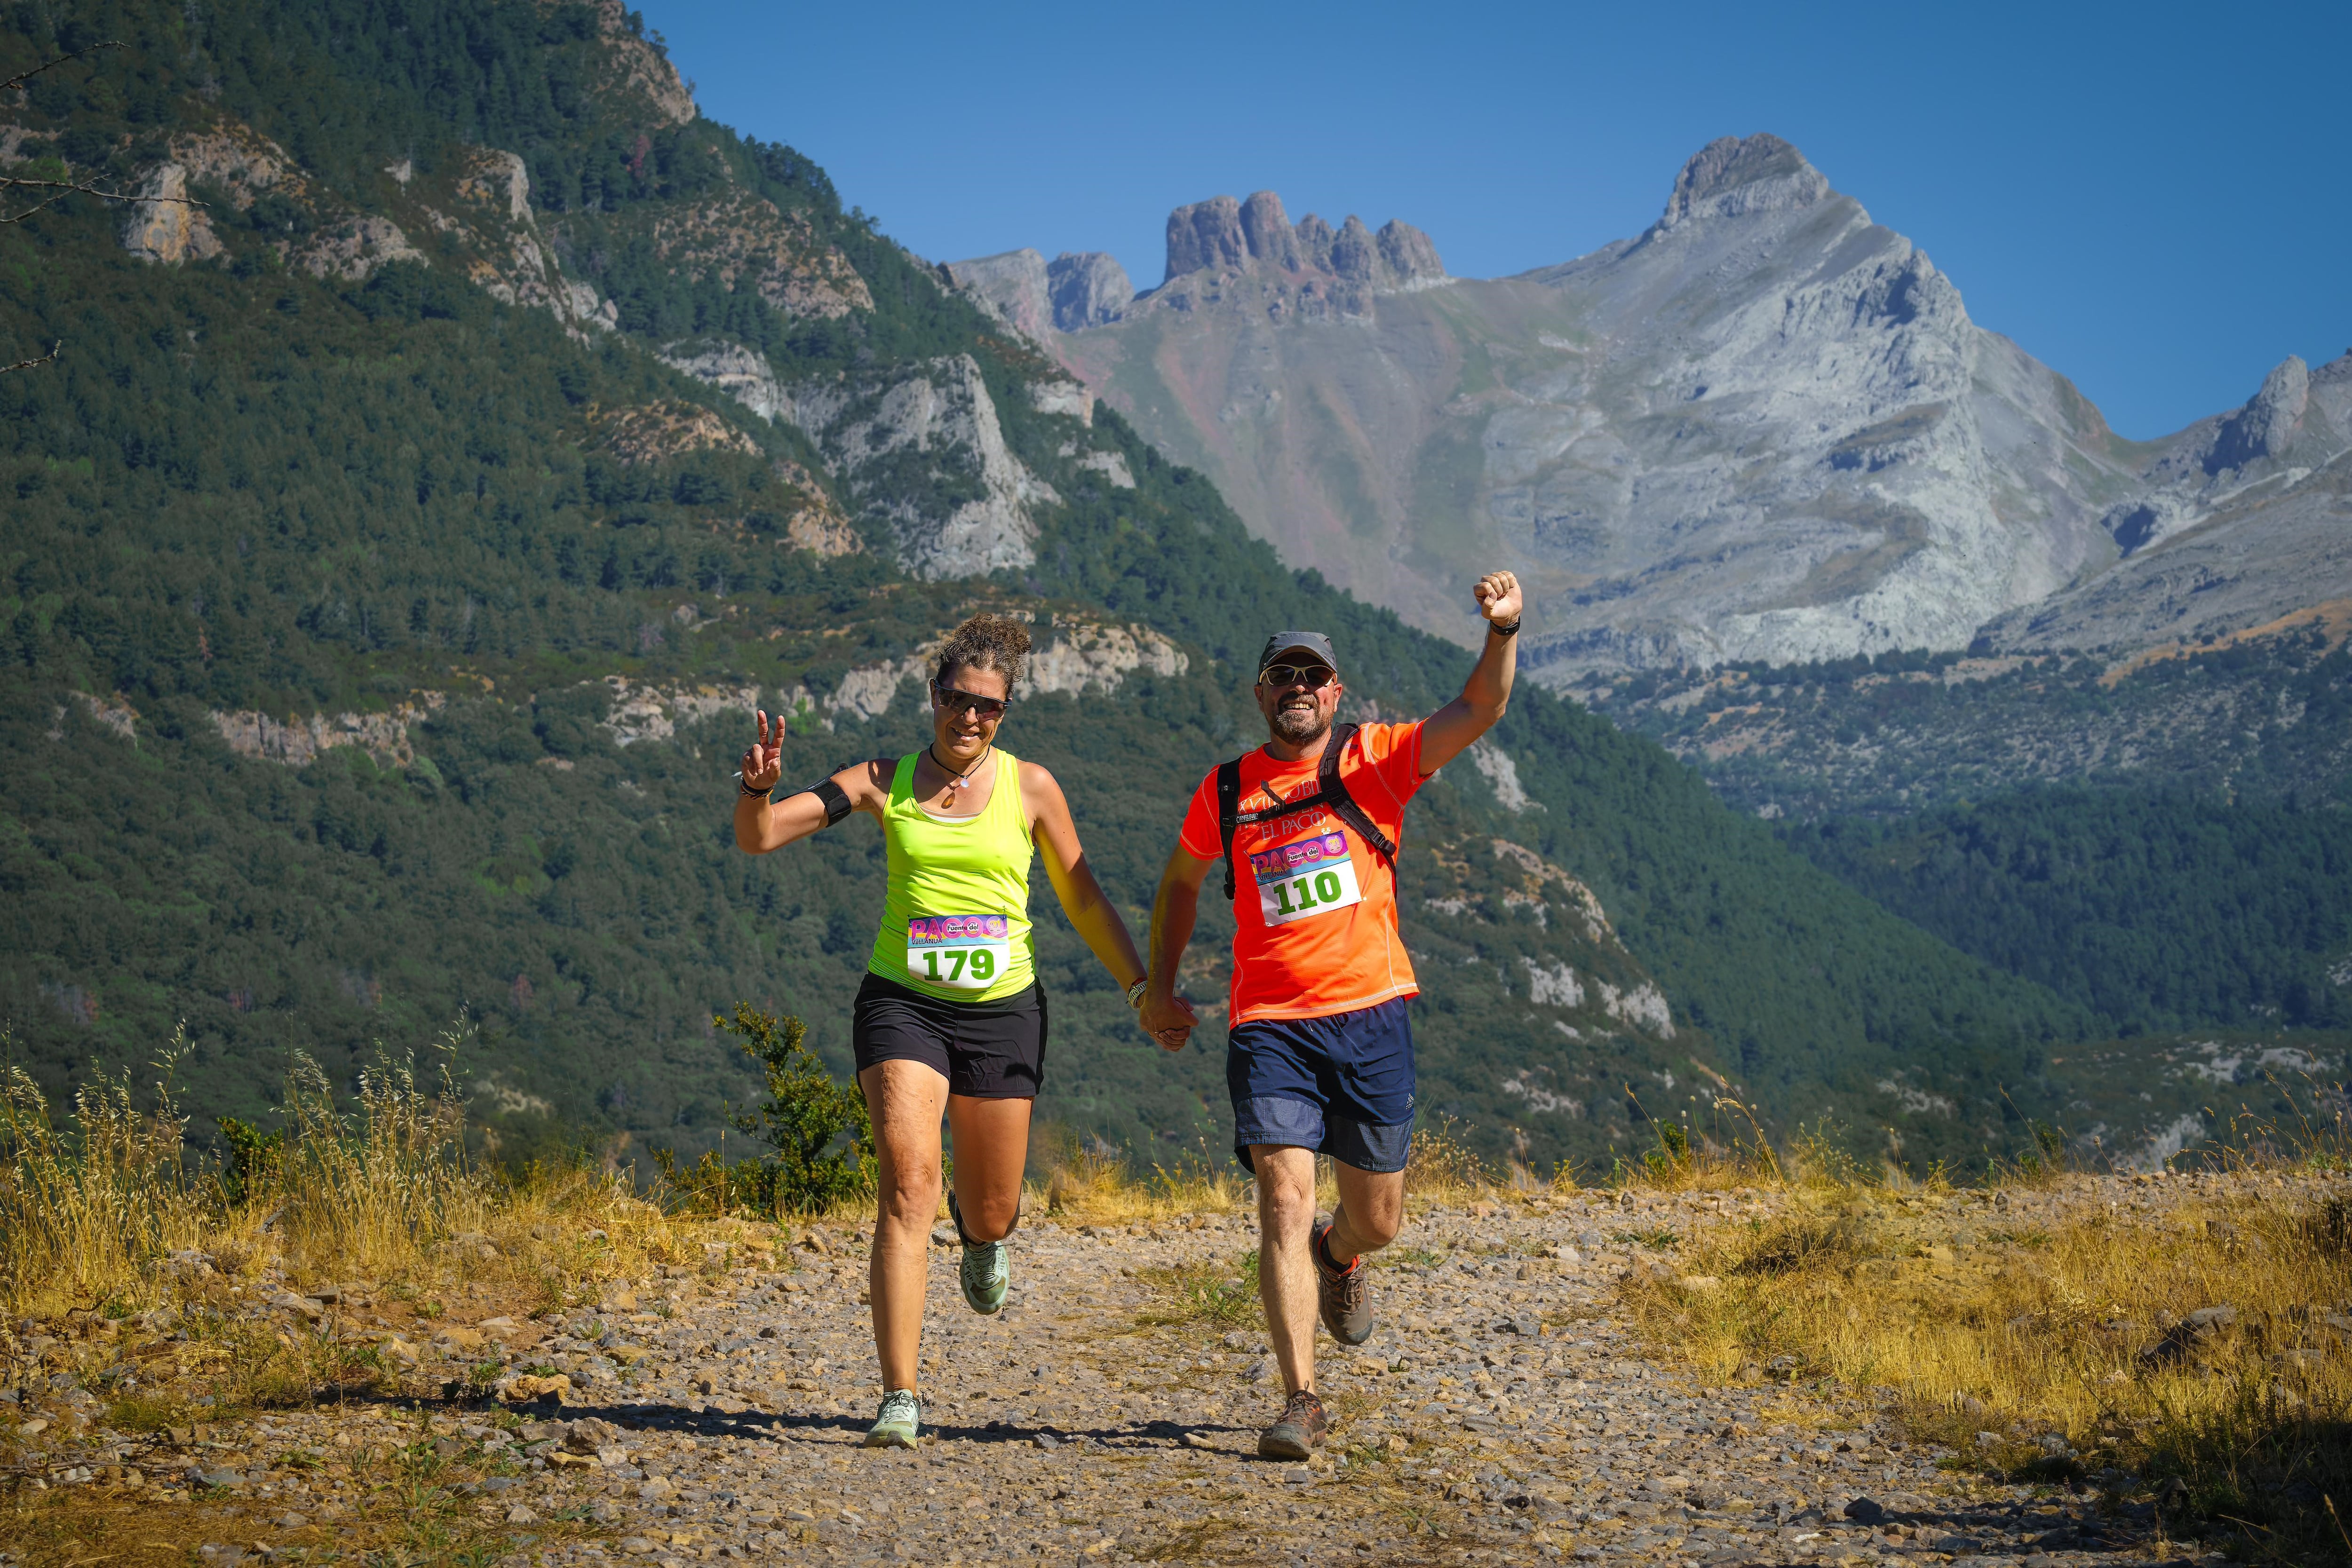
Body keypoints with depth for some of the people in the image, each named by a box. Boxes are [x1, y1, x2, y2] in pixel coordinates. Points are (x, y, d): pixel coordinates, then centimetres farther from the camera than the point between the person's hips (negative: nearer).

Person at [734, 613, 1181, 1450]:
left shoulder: (1030, 786, 2)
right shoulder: (884, 782, 1)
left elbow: (1082, 898, 11)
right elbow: (757, 838, -3)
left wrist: (1143, 986, 7)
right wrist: (758, 787, -24)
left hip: (1002, 1009, 1)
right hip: (903, 1003, -1)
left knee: (992, 1214, 9)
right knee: (907, 1187, -19)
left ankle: (981, 1237, 50)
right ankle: (900, 1397, -19)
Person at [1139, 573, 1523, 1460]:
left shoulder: (1375, 760, 3)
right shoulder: (1226, 791, 8)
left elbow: (1479, 713, -10)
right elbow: (1181, 881, 26)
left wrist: (1503, 632, -27)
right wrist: (1160, 987, 21)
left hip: (1369, 1016, 0)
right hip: (1269, 1026, 0)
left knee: (1377, 1217, 10)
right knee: (1285, 1202, -15)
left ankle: (1338, 1257, 48)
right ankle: (1301, 1402, -14)